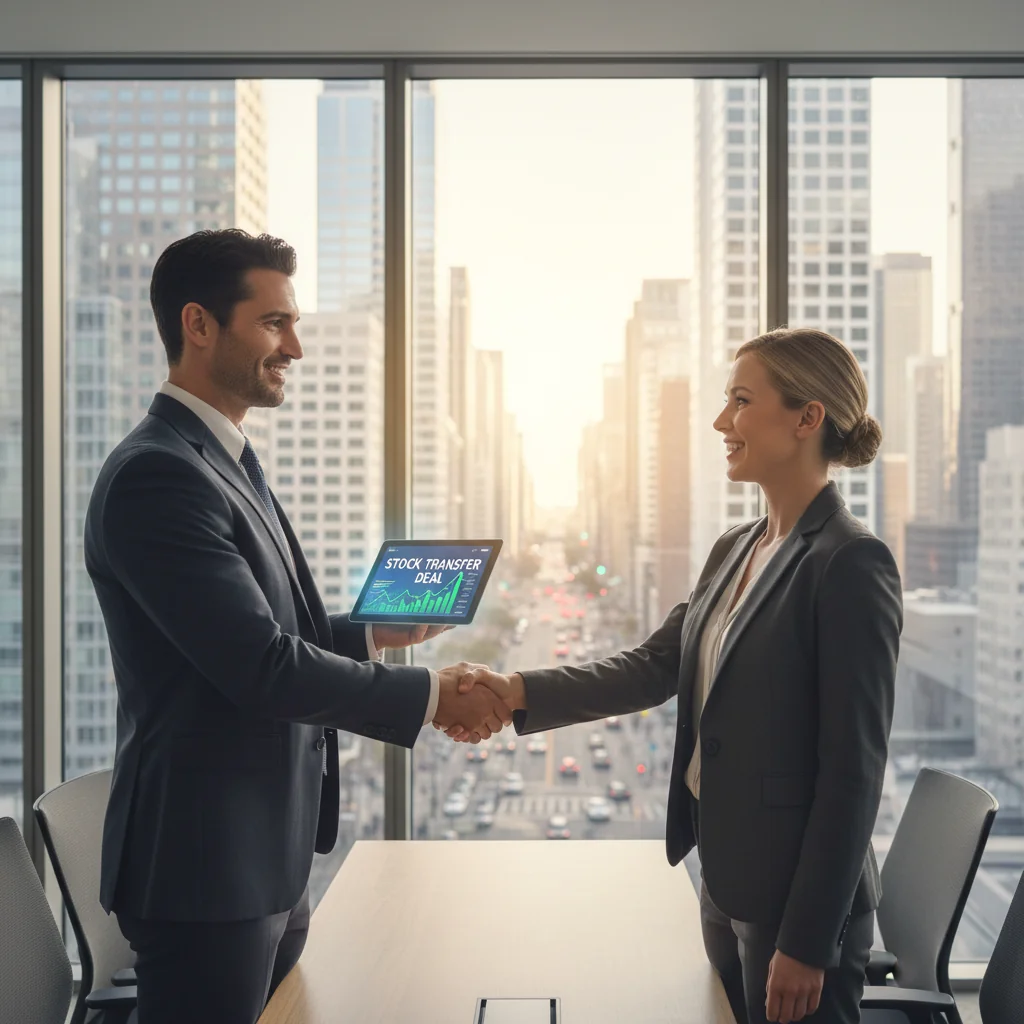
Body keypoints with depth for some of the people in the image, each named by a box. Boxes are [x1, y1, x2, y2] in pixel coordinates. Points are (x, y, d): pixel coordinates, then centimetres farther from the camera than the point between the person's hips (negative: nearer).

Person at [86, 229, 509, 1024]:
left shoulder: (226, 462, 13)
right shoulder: (156, 475, -19)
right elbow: (261, 667, -24)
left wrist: (371, 632, 8)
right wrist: (428, 696, -15)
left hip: (268, 858, 9)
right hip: (208, 867, -9)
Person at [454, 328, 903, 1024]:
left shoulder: (851, 564, -18)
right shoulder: (735, 551, 8)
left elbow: (853, 771, -19)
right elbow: (656, 665, 6)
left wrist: (808, 942, -17)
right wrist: (519, 692, -7)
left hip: (798, 891, -8)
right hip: (726, 878, 8)